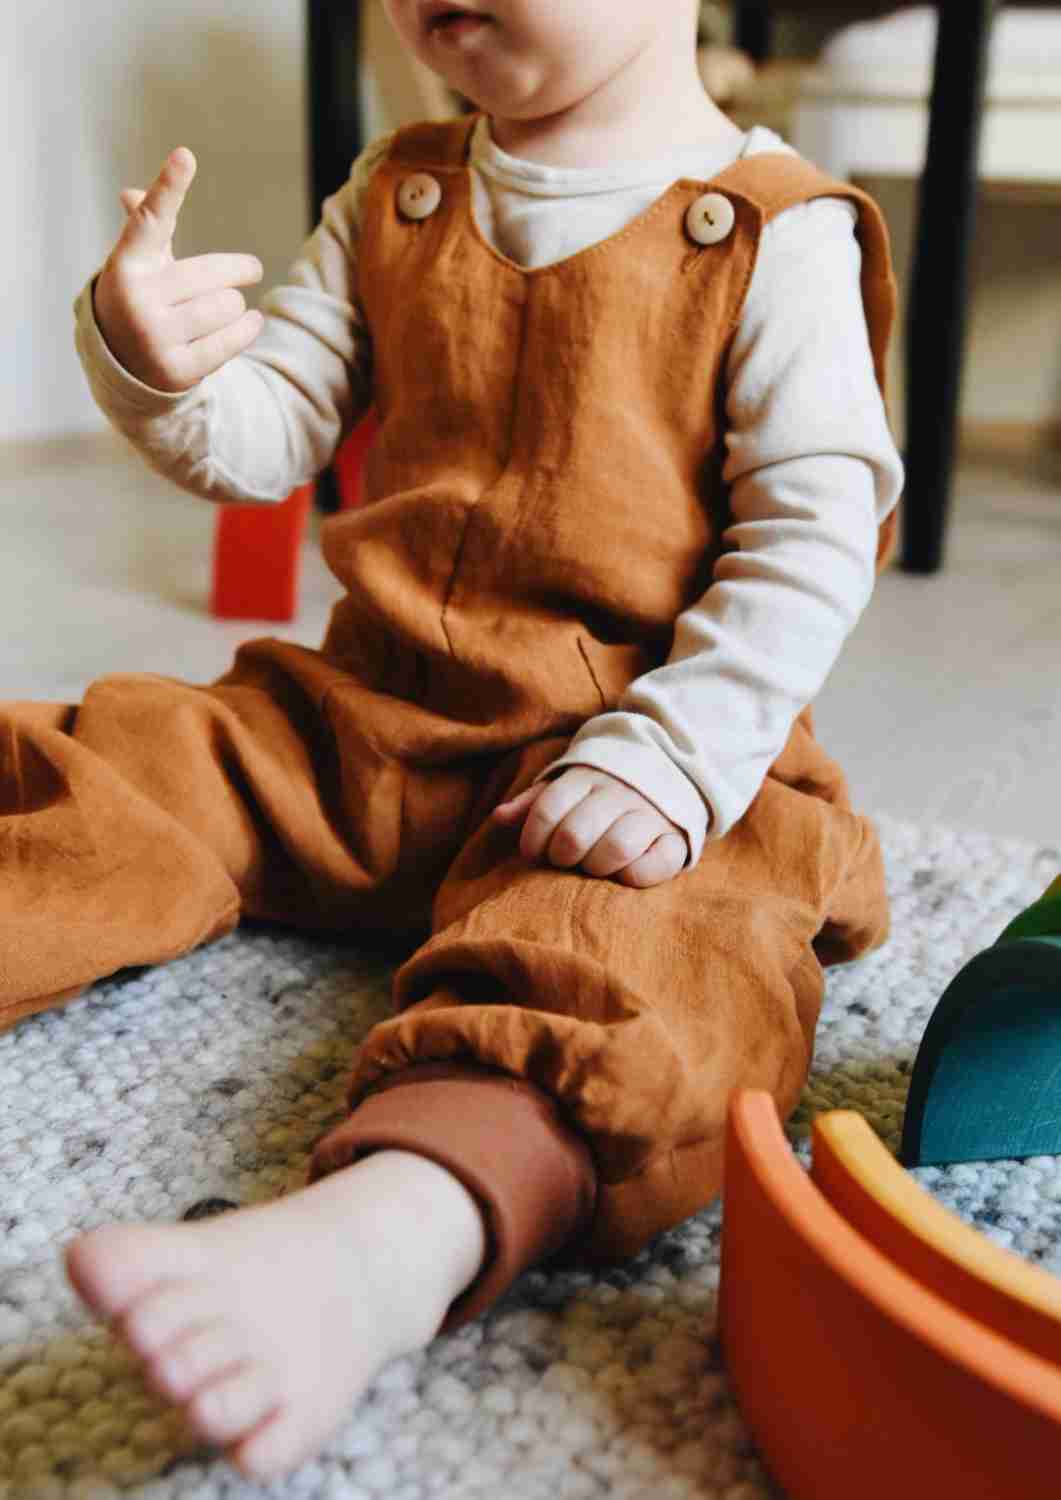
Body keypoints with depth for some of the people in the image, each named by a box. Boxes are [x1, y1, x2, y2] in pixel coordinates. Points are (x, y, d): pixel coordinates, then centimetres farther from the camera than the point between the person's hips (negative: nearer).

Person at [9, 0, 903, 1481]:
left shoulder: (779, 236, -4)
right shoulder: (393, 196, 12)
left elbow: (813, 538, -10)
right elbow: (264, 435, 9)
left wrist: (668, 759, -21)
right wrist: (153, 369, -14)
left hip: (634, 759, -5)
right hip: (365, 725, 6)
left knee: (628, 961, -35)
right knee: (130, 772, -9)